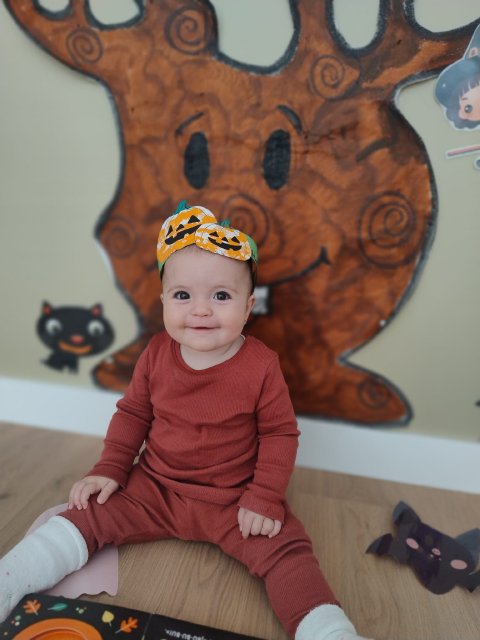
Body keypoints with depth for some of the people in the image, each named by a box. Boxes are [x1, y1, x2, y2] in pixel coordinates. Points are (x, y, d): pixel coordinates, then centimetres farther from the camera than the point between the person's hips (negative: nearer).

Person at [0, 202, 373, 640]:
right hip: (154, 486, 3)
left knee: (285, 549, -20)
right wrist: (111, 468, 0)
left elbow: (280, 432, -8)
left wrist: (266, 497, -13)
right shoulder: (157, 353, -9)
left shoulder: (261, 366, -18)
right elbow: (132, 412, 5)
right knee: (89, 514, -1)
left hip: (234, 498, -2)